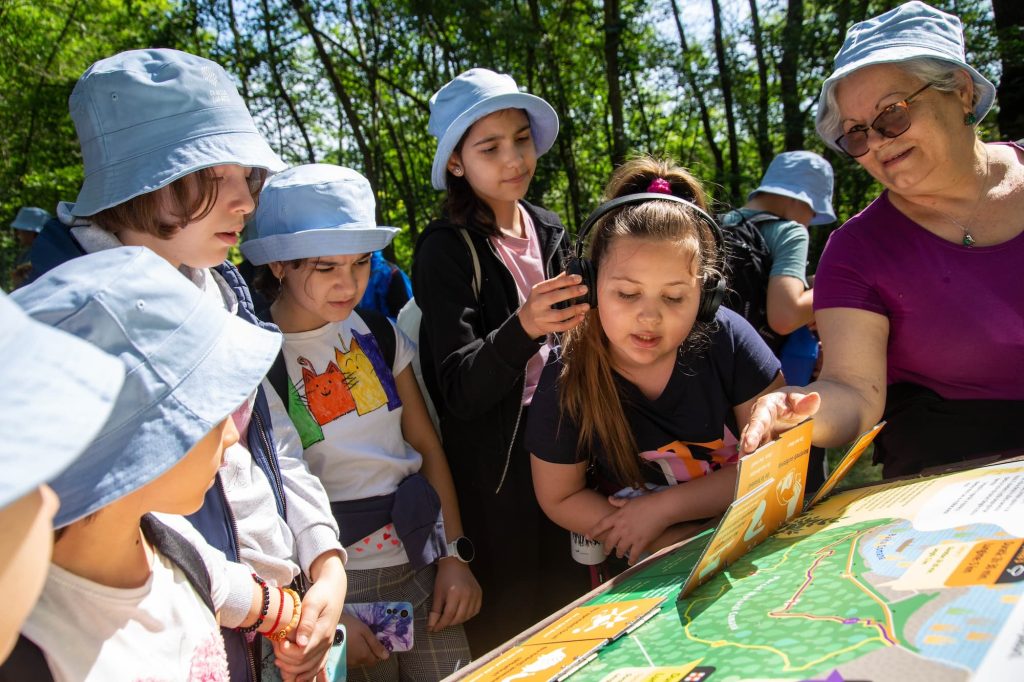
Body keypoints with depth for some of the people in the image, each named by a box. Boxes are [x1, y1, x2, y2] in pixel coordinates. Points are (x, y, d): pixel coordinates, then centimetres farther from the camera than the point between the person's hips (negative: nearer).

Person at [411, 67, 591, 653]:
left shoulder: (550, 231, 6)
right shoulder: (445, 250, -11)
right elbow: (459, 391, -19)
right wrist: (523, 329, -33)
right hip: (493, 461, -5)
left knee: (571, 606, 12)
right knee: (508, 628, 6)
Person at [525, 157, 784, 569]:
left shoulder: (727, 339, -15)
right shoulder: (566, 384, -17)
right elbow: (560, 498, -6)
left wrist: (661, 508, -17)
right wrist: (685, 544, -14)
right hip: (643, 570, -1)